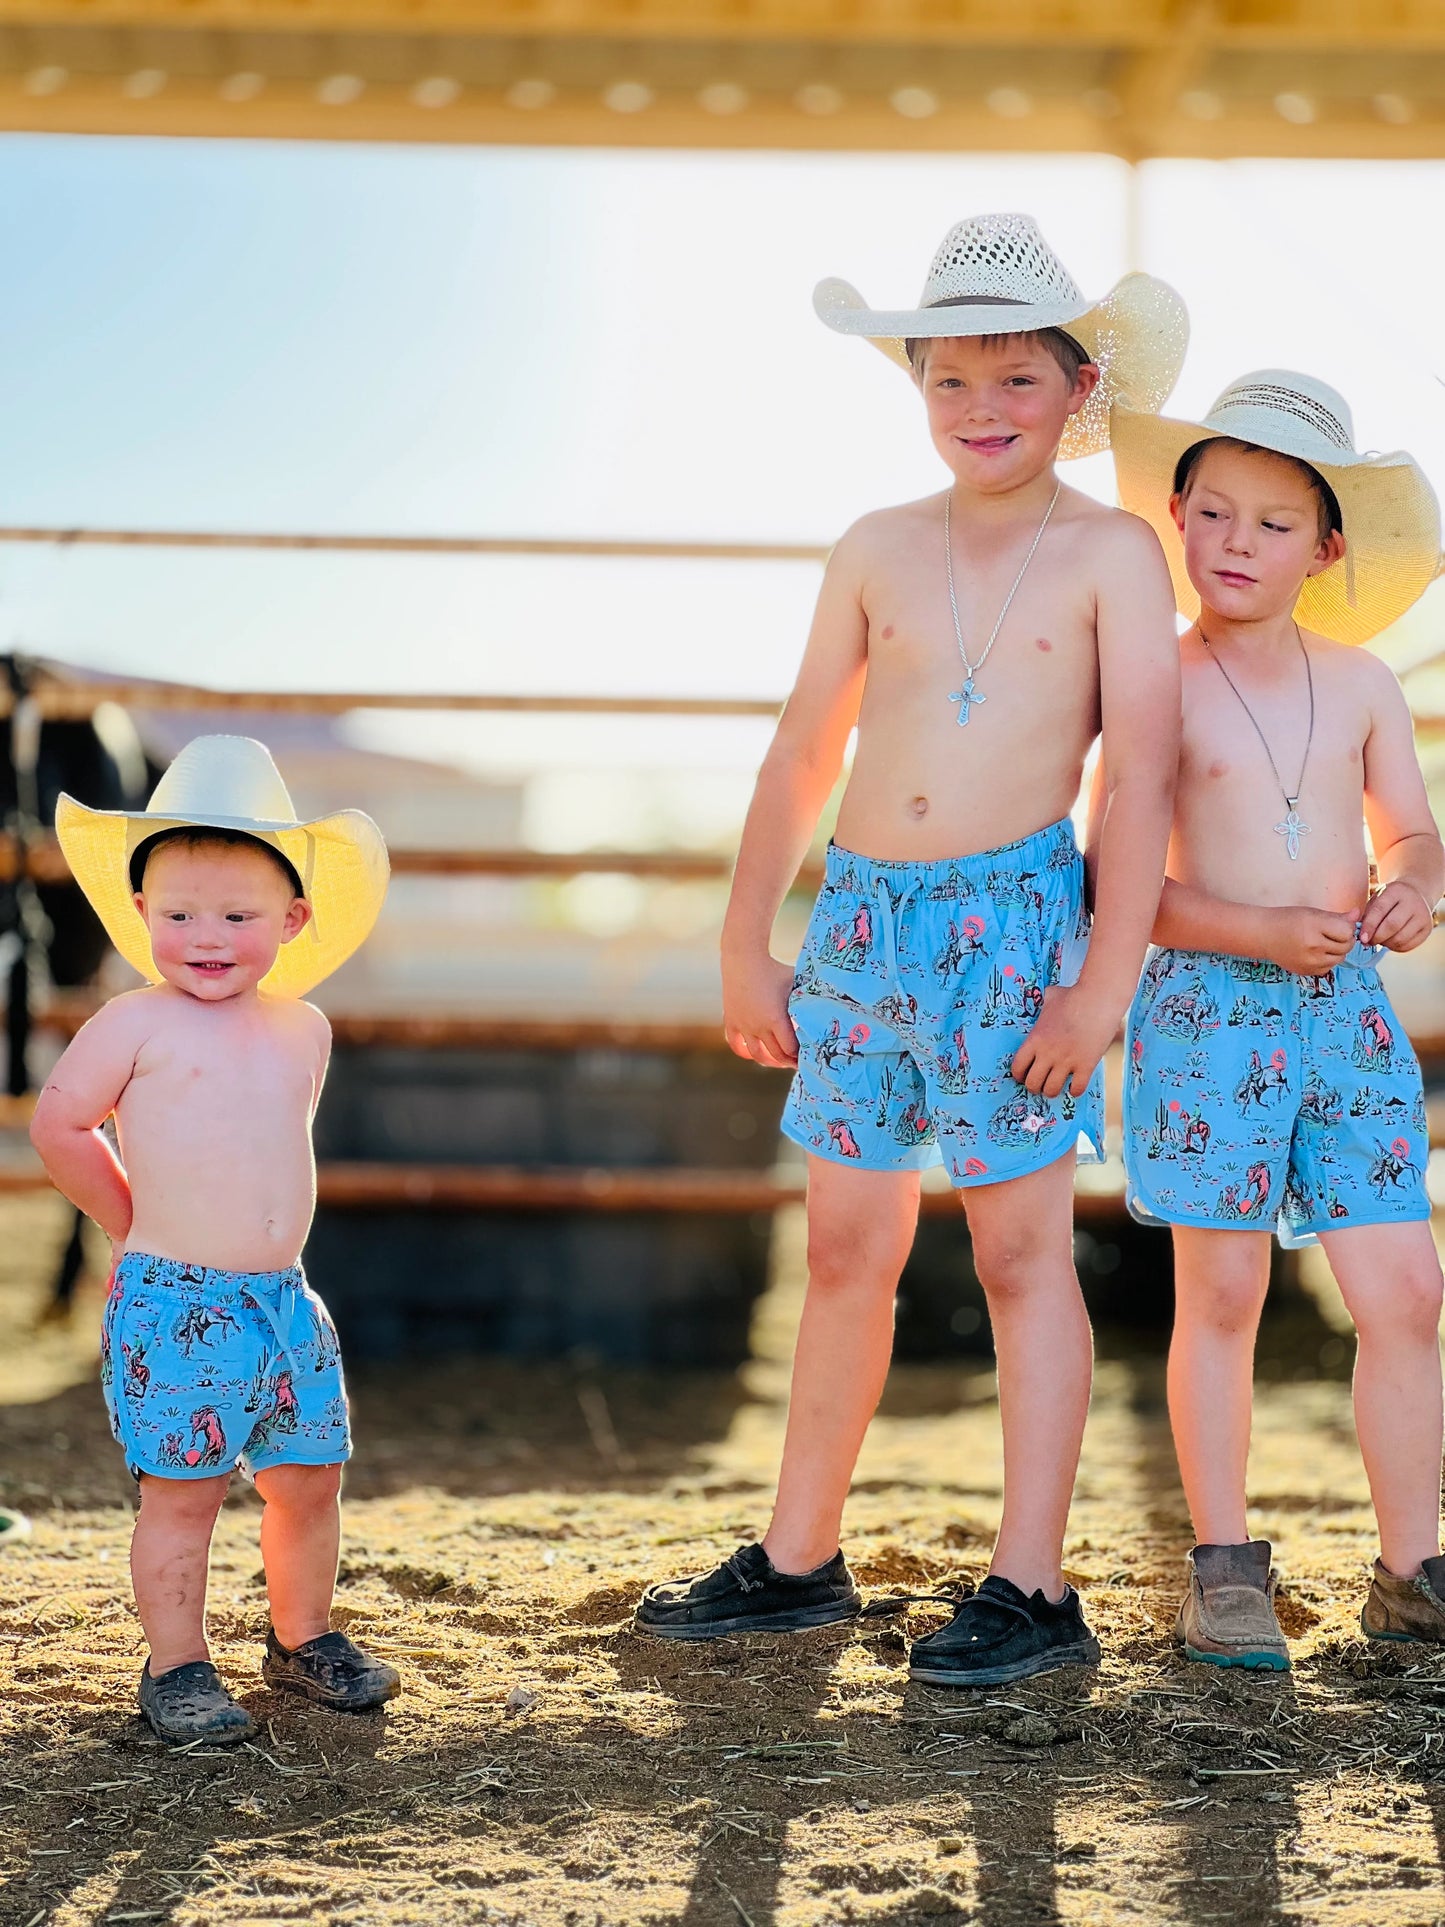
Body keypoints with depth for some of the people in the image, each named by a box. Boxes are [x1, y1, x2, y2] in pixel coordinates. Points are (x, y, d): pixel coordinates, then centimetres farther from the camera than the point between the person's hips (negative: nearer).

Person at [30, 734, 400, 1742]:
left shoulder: (303, 1029, 9)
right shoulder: (136, 1023, -7)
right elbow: (59, 1122, 0)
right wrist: (141, 1224, 7)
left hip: (285, 1298, 5)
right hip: (174, 1308, -5)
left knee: (311, 1475, 10)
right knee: (183, 1490, -2)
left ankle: (304, 1637, 28)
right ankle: (178, 1666, 10)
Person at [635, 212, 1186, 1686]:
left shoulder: (1109, 552, -2)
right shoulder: (877, 551, 9)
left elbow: (1142, 779, -6)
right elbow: (802, 759, 13)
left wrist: (1100, 986, -13)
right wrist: (747, 947, 10)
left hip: (1013, 917, -4)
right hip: (862, 917, 4)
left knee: (1022, 1252, 1)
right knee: (846, 1253, 11)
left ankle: (1031, 1588, 8)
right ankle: (799, 1562, 22)